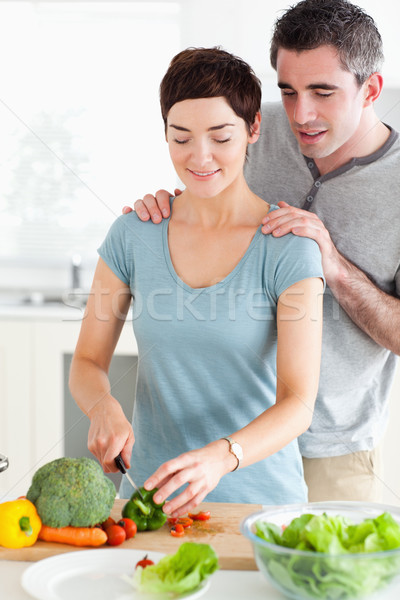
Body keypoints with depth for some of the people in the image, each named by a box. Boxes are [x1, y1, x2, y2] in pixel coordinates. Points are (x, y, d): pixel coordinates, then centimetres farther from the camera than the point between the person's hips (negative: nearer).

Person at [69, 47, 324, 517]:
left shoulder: (289, 247, -9)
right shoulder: (133, 235, 1)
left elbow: (298, 403, -14)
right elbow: (87, 363, 7)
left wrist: (221, 457, -31)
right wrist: (105, 408, -16)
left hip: (260, 492, -2)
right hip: (150, 491, 2)